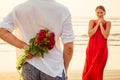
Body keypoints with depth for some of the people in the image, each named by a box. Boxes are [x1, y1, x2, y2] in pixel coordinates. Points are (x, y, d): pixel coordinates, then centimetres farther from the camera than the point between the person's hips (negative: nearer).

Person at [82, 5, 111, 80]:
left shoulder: (108, 23, 2)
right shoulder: (92, 22, 4)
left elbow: (105, 36, -11)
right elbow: (90, 34, -9)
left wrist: (101, 24, -9)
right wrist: (97, 24, -9)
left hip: (102, 49, -1)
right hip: (92, 48, 1)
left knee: (98, 69, 0)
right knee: (89, 68, 0)